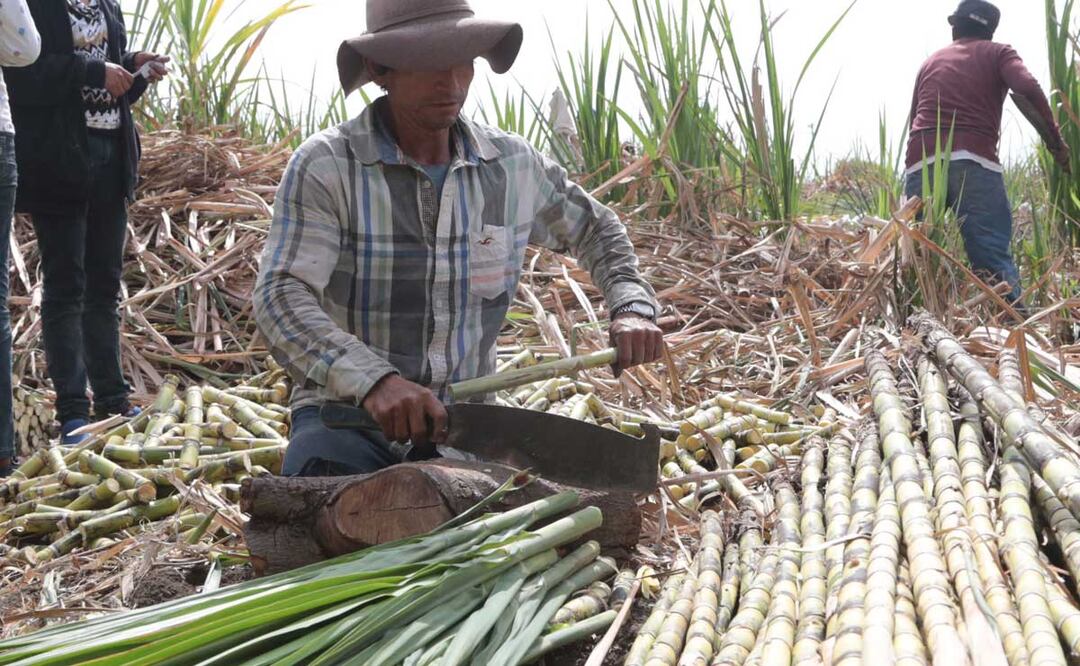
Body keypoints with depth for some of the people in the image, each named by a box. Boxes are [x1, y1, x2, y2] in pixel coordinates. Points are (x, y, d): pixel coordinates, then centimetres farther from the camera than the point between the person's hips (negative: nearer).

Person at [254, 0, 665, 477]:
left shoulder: (512, 165, 3)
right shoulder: (325, 166, -11)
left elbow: (595, 229, 22)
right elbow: (281, 298, -22)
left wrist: (632, 306, 2)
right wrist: (374, 379, -40)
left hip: (465, 417, 4)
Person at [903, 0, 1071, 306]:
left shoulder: (931, 61, 30)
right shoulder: (998, 53, 17)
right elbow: (1028, 88, -2)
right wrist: (1056, 140, 2)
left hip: (920, 163, 3)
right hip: (974, 162, -3)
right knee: (994, 256, -9)